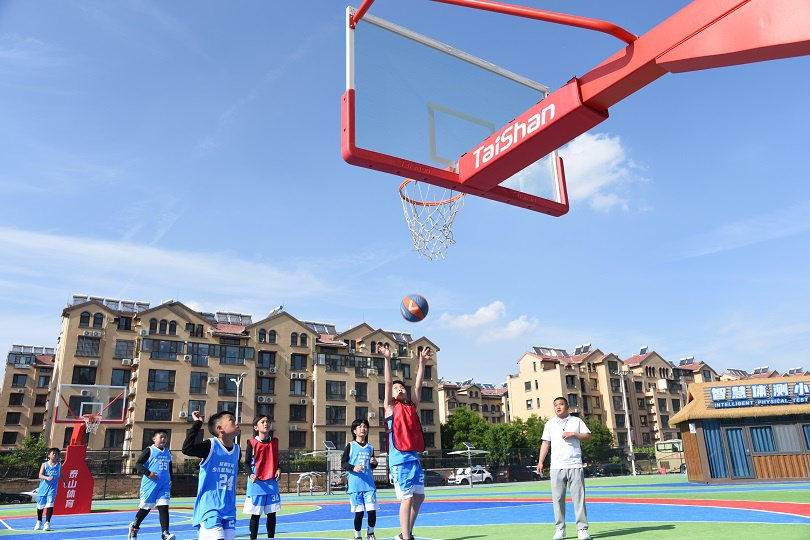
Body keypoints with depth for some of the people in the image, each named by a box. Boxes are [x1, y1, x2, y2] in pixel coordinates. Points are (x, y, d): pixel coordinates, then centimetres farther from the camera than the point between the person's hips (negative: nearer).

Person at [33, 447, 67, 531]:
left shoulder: (59, 465, 3)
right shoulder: (44, 464, -5)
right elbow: (40, 475, -15)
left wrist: (64, 481, 28)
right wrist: (47, 478, -34)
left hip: (53, 487, 0)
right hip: (43, 487, 0)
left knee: (50, 504, -15)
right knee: (40, 505, 12)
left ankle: (47, 523, -12)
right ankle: (39, 522, 35)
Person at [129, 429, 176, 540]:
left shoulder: (168, 452, 12)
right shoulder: (149, 450, -6)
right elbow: (138, 464, -10)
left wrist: (171, 479, 13)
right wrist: (148, 473, -21)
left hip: (164, 486, 4)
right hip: (150, 485, -4)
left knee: (164, 508, -7)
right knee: (145, 508, 10)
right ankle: (134, 527, 36)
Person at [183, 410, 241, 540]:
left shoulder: (237, 450, 8)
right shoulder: (210, 445, -11)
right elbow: (187, 448, -29)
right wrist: (197, 423, -23)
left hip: (229, 511, 6)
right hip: (209, 509, -6)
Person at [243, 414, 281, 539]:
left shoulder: (274, 441, 6)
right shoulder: (252, 443, -6)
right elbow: (246, 463, -3)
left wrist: (279, 469, -4)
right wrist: (250, 475, -20)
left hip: (272, 482, 4)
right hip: (256, 483, -4)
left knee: (272, 513, 9)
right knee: (256, 514, 4)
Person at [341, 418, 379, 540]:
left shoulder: (370, 448, 12)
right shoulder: (350, 446, 2)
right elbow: (343, 464, -1)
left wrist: (374, 463, 0)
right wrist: (353, 468, -18)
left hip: (369, 484, 3)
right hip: (355, 485, -3)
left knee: (372, 510, -4)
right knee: (359, 512, 0)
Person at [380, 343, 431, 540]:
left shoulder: (412, 406, 15)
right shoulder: (391, 407, 3)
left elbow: (418, 385, 11)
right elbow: (388, 383, -6)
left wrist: (422, 363, 5)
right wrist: (387, 359, -14)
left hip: (414, 457, 6)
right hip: (400, 458, -6)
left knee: (419, 497, 12)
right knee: (407, 499, -8)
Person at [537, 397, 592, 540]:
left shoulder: (576, 421, 9)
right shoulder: (549, 424, 13)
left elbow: (588, 437, 6)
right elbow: (545, 443, 12)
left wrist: (573, 434, -9)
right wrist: (540, 462, 4)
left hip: (575, 466, -1)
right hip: (556, 467, 1)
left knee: (579, 497, -3)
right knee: (557, 498, 2)